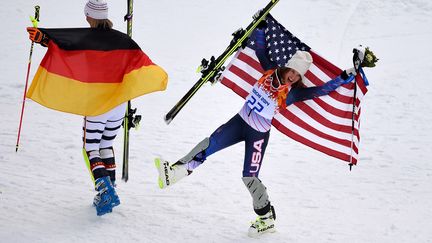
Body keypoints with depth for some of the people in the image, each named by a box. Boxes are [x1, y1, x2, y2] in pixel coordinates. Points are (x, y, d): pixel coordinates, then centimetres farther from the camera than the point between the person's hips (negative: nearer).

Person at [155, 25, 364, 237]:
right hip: (240, 121, 4)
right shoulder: (271, 71, -4)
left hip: (258, 134, -4)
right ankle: (175, 171, -8)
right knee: (210, 144, -11)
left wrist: (344, 77, -26)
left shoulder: (293, 92, -14)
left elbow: (322, 90, -20)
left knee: (249, 178, -6)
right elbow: (260, 48, 4)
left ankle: (267, 218, 9)